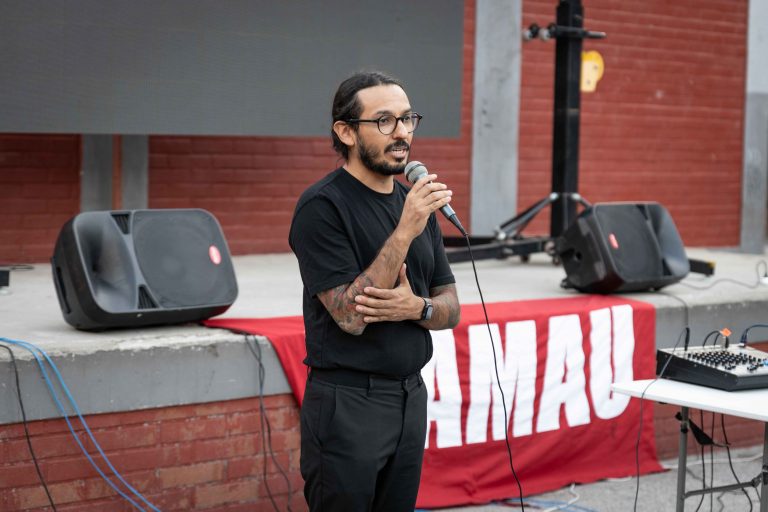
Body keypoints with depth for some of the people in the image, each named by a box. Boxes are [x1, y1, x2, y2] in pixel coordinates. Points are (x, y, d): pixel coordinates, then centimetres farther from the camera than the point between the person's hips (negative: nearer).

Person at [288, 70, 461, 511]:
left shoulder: (415, 203, 10)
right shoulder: (322, 206, -13)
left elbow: (451, 307, 11)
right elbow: (350, 315, -20)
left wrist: (418, 307, -12)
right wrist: (405, 232, -26)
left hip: (411, 397, 7)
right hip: (347, 404, -7)